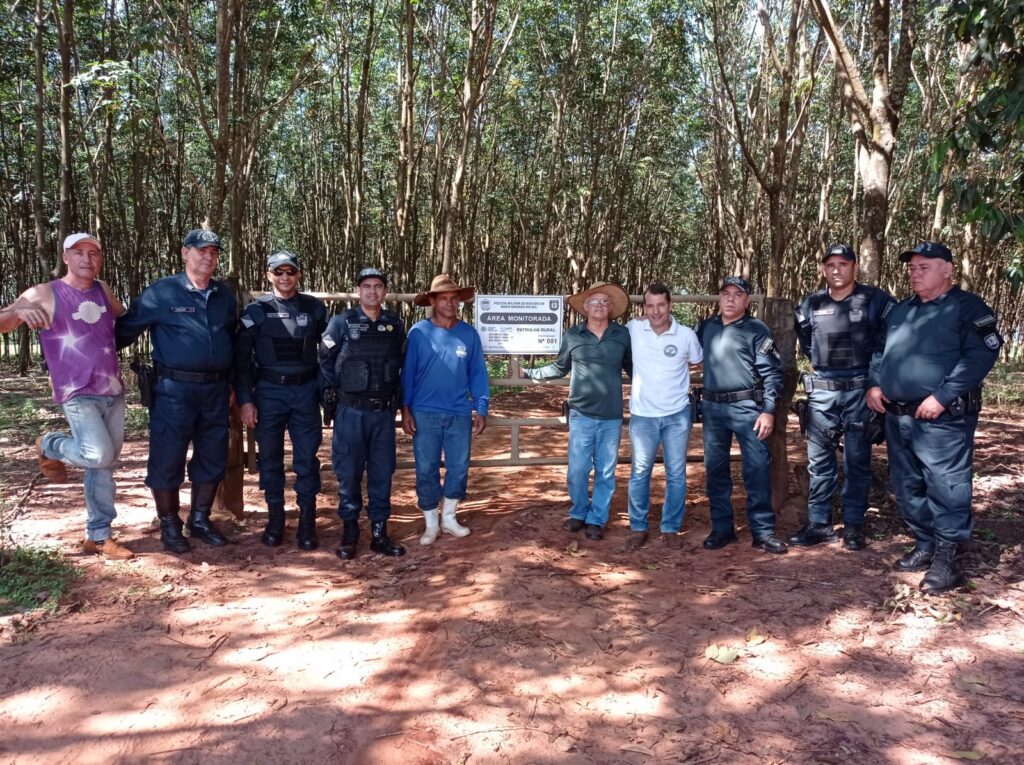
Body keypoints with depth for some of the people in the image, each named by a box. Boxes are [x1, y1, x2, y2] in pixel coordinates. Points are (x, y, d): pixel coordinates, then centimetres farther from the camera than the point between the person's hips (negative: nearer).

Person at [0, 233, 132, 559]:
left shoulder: (103, 290, 10)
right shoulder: (45, 294, -5)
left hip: (113, 392, 5)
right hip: (78, 394, -5)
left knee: (105, 465, 8)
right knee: (99, 455, -20)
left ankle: (98, 536, 18)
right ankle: (49, 447, 13)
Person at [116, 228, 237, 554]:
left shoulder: (225, 295, 10)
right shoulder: (161, 292, -5)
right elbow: (125, 328, -2)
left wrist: (231, 382, 17)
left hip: (215, 390, 5)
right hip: (174, 390, -5)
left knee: (212, 458, 11)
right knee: (167, 459, 2)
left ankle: (200, 520, 27)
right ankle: (169, 526, 17)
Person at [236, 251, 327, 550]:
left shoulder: (315, 309, 5)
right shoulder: (256, 310, 1)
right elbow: (242, 358, 0)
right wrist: (245, 400, -5)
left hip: (305, 392, 1)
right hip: (268, 392, 0)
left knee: (307, 458, 1)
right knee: (270, 458, 7)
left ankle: (307, 523, 11)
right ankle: (275, 520, 19)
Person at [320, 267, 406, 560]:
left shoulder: (396, 324, 6)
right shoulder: (342, 322, -3)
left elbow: (404, 363, 15)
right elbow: (325, 361, 3)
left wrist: (397, 394, 10)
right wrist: (337, 390, 2)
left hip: (384, 412, 2)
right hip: (351, 412, -2)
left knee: (382, 473, 7)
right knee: (349, 473, 4)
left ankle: (379, 532, 17)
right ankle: (349, 531, 18)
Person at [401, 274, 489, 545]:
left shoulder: (469, 334, 3)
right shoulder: (418, 333, -3)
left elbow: (478, 374, 5)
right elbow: (407, 372, -1)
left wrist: (481, 409, 0)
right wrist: (405, 409, -5)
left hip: (460, 413, 2)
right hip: (424, 413, -2)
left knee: (459, 468, 8)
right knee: (426, 470, 5)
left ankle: (449, 517, 27)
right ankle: (431, 524, 20)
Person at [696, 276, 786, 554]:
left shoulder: (756, 330, -2)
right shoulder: (705, 328, 10)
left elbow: (772, 373, -6)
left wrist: (768, 410, -13)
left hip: (747, 407, -4)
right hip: (712, 407, 4)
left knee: (757, 469, -3)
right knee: (715, 469, 9)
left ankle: (763, 531, 7)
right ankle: (722, 528, 20)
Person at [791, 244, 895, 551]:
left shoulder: (876, 301, -4)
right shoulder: (811, 304, 7)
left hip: (859, 391, -3)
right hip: (821, 392, 3)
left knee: (857, 461, 5)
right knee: (819, 459, 6)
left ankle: (854, 525, 15)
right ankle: (819, 523, 15)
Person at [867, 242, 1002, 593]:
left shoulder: (968, 307, -4)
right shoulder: (900, 311, 18)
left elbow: (982, 354, -15)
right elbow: (880, 351, 26)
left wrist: (942, 396, -21)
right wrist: (874, 384, 8)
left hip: (943, 419, -7)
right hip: (897, 417, 8)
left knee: (946, 489, -5)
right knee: (907, 487, 14)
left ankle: (948, 559, 4)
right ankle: (926, 546, 27)